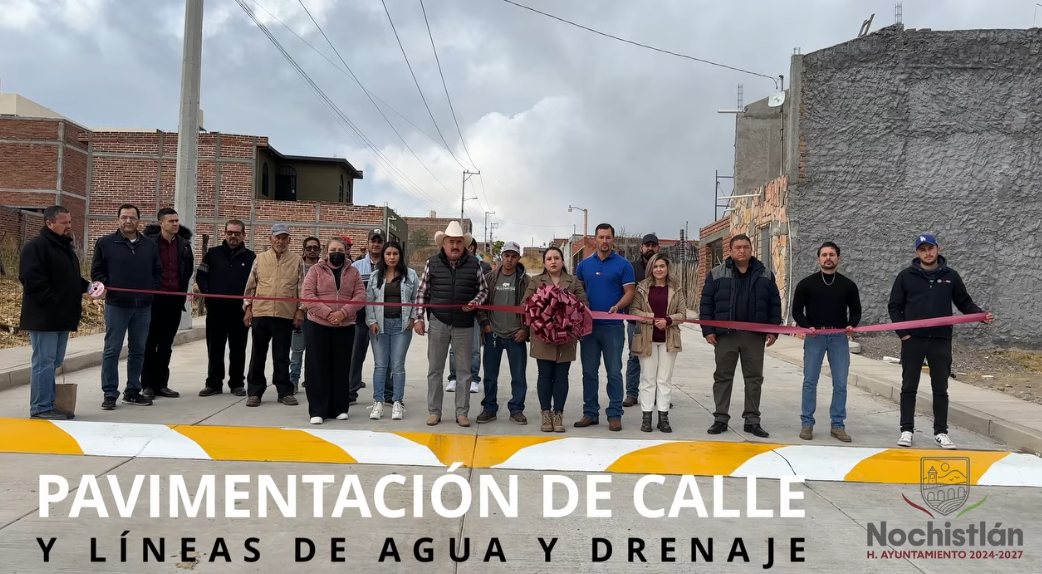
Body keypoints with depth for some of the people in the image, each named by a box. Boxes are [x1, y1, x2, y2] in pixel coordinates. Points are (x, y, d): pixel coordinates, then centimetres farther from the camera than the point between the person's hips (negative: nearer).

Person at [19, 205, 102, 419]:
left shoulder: (65, 247, 19)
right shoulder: (36, 246, -11)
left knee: (53, 362, 13)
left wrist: (88, 286, 8)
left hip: (61, 316, 9)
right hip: (44, 317, -9)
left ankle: (48, 405, 20)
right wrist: (52, 305, -22)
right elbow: (33, 281, -20)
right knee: (44, 362, -6)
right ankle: (41, 408, 0)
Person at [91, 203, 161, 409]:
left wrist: (152, 290, 4)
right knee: (112, 350, 0)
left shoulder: (150, 246, 11)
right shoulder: (105, 243, 1)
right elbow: (96, 271, 4)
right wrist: (105, 287, -8)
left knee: (138, 350, 9)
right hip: (116, 305, -3)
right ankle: (110, 393, 6)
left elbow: (158, 272, 17)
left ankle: (133, 391, 19)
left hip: (143, 306, 4)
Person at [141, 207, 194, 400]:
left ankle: (161, 384, 16)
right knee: (150, 342, 2)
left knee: (166, 344, 10)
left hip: (175, 298, 4)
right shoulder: (149, 242, -5)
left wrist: (183, 290, 12)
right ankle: (147, 384, 8)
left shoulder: (184, 244, 8)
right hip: (154, 297, -4)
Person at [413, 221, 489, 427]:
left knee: (464, 370, 6)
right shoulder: (432, 263, 1)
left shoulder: (474, 264, 0)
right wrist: (419, 318, -1)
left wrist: (475, 303, -12)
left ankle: (462, 412, 16)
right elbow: (422, 292, 5)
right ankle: (434, 411, 18)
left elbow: (483, 289, 8)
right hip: (438, 322, 0)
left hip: (464, 324, 0)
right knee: (435, 369, 7)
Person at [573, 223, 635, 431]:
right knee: (589, 372, 8)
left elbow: (630, 291, -4)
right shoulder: (584, 264, 9)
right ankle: (590, 412, 18)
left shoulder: (623, 264, -1)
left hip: (613, 326, -3)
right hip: (588, 324, 3)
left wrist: (617, 307, -23)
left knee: (614, 372, 2)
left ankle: (614, 414, 9)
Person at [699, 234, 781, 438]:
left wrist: (773, 330, 1)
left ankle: (752, 420, 15)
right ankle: (721, 418, 13)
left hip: (755, 336, 2)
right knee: (723, 377, 5)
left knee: (754, 378, 6)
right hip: (725, 334, -1)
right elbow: (706, 303, 0)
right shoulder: (717, 274, 1)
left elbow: (774, 304, 8)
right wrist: (707, 329, -6)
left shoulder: (765, 274, 6)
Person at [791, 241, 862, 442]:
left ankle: (838, 425, 12)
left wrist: (852, 325, -8)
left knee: (840, 383, 2)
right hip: (814, 337, -1)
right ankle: (807, 423, 11)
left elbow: (855, 311, 13)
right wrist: (806, 326, -13)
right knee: (810, 381, 2)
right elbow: (797, 310, 4)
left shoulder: (848, 285, 7)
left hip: (839, 337, 1)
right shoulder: (807, 283, 2)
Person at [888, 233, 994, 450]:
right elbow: (895, 306, 3)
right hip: (912, 340, -1)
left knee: (941, 388, 7)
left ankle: (941, 432, 15)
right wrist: (902, 332, -7)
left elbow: (964, 303, 8)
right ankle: (907, 430, 12)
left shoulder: (951, 276, 5)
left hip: (941, 341, 1)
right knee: (909, 387, 4)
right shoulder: (906, 276, 1)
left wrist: (982, 315, -10)